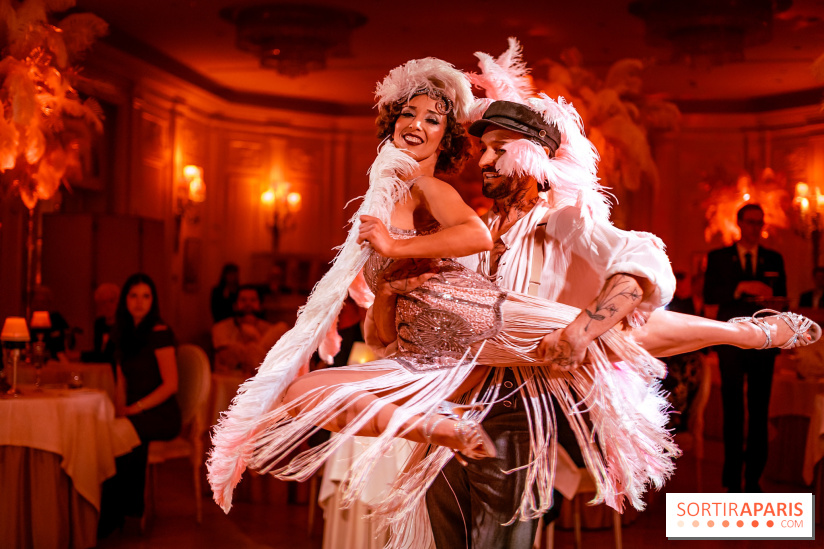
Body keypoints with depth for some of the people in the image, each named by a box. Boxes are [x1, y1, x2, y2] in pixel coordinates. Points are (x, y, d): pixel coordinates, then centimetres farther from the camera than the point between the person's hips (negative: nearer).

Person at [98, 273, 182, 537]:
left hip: (161, 415, -6)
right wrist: (120, 409, 1)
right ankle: (131, 504, -17)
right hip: (136, 414, 6)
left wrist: (135, 408, -16)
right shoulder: (125, 334, 15)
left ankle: (110, 516, -18)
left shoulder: (159, 333, -7)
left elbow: (171, 384, -12)